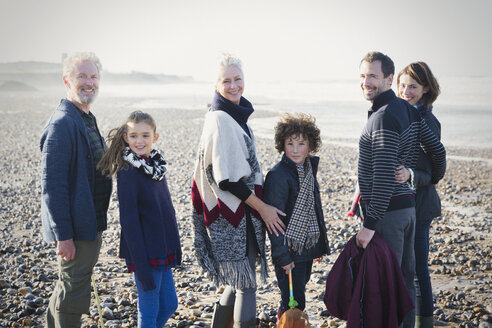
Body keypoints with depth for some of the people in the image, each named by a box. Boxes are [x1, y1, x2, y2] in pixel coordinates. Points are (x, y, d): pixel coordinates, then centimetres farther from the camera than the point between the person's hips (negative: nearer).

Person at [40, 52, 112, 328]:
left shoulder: (87, 119, 11)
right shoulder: (62, 123, -19)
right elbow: (52, 184, -23)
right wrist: (63, 235, -24)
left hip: (92, 222, 10)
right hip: (75, 228, -9)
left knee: (69, 287, 23)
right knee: (73, 294, 4)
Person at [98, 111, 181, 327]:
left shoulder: (156, 166, 7)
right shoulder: (128, 173, -16)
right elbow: (129, 222, -18)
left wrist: (175, 248, 13)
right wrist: (142, 267, -19)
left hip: (163, 251, 8)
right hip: (145, 253, -8)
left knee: (169, 305, 17)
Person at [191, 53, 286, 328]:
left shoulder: (235, 115, 12)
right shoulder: (220, 120, -17)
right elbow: (226, 179, -21)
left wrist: (260, 205, 18)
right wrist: (262, 208, -14)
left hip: (242, 211, 10)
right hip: (232, 213, -9)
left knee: (238, 281, 17)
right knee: (247, 284, -3)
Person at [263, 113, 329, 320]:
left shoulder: (309, 169, 8)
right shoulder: (278, 175, -17)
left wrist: (321, 244, 18)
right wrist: (282, 255, -20)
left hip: (307, 247, 8)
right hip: (289, 250, -8)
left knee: (295, 297, 19)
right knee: (294, 303, -3)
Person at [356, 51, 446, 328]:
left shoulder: (384, 117, -17)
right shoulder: (408, 110, 10)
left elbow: (384, 176, -24)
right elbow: (438, 150, 14)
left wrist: (370, 223, -24)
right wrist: (434, 178, 34)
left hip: (388, 212, -10)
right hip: (409, 206, 10)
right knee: (405, 280, 17)